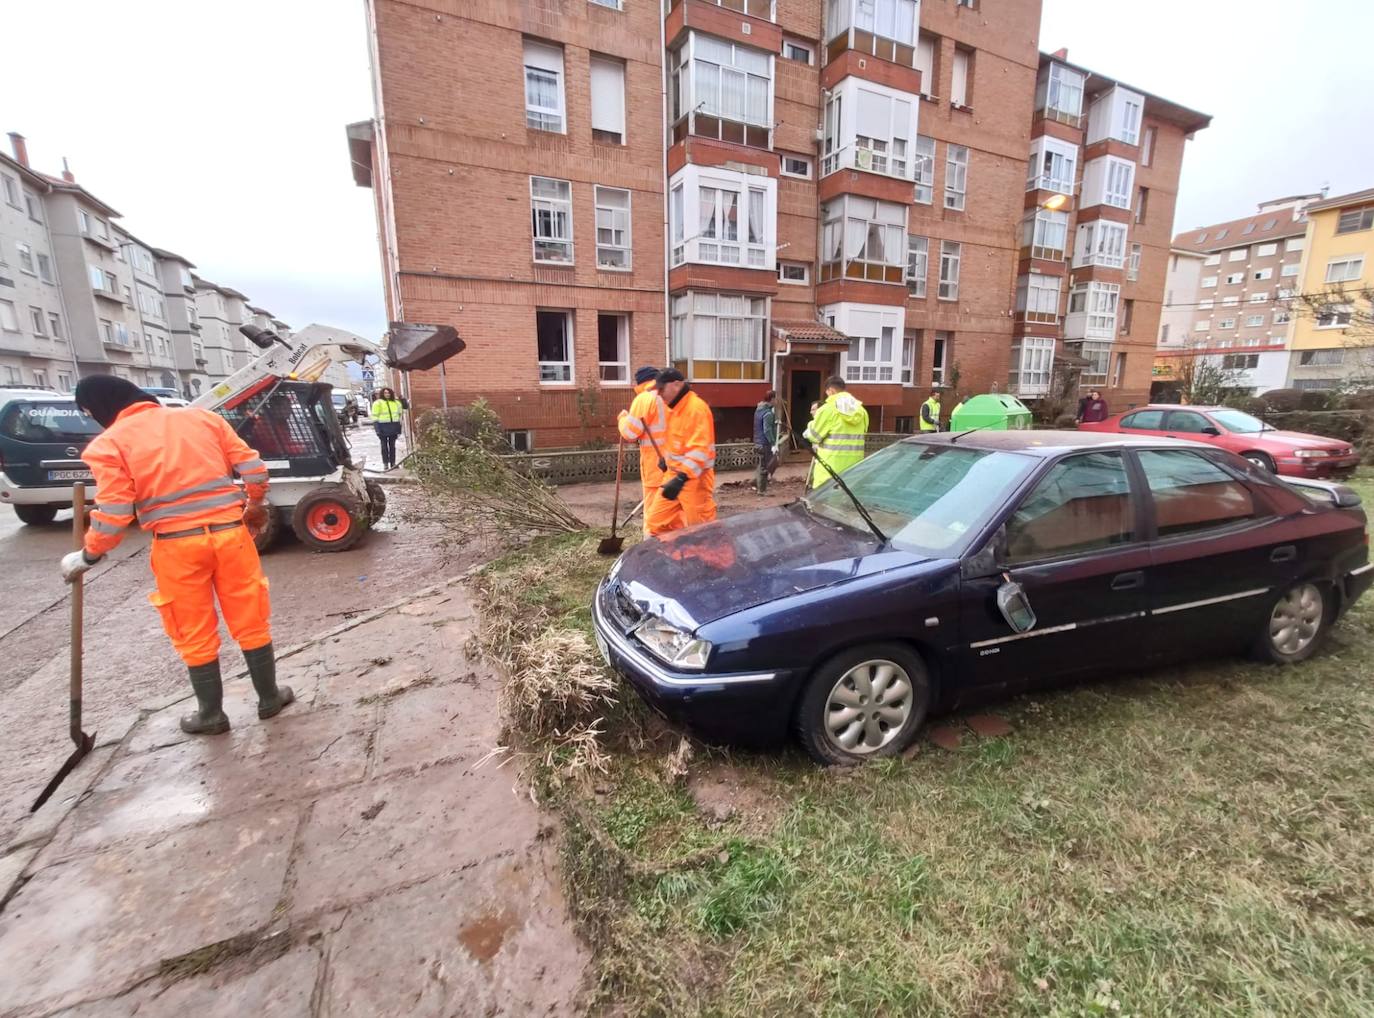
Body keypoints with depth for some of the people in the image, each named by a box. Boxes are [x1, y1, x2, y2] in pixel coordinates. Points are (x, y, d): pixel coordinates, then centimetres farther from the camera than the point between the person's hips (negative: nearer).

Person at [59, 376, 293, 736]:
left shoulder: (109, 444, -3)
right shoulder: (203, 417, 6)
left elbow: (113, 515, -8)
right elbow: (254, 469, 3)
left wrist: (87, 556, 9)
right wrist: (255, 505, 19)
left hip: (177, 545, -2)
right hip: (230, 532, 2)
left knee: (195, 635, 14)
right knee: (251, 622, 13)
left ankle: (211, 714, 27)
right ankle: (269, 697, 25)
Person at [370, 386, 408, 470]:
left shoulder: (396, 402, 12)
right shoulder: (378, 403, -1)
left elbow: (399, 414, 17)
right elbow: (375, 417, -5)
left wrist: (399, 428, 12)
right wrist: (377, 429, -14)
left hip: (393, 426, 4)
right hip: (383, 426, -4)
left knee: (392, 446, 9)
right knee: (384, 446, 1)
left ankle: (393, 463, 15)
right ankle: (385, 464, 5)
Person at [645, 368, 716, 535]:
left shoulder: (696, 408, -17)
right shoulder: (674, 408, 14)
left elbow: (699, 449, -25)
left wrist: (681, 478, -30)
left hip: (694, 479, -9)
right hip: (674, 474, 9)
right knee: (657, 521, 10)